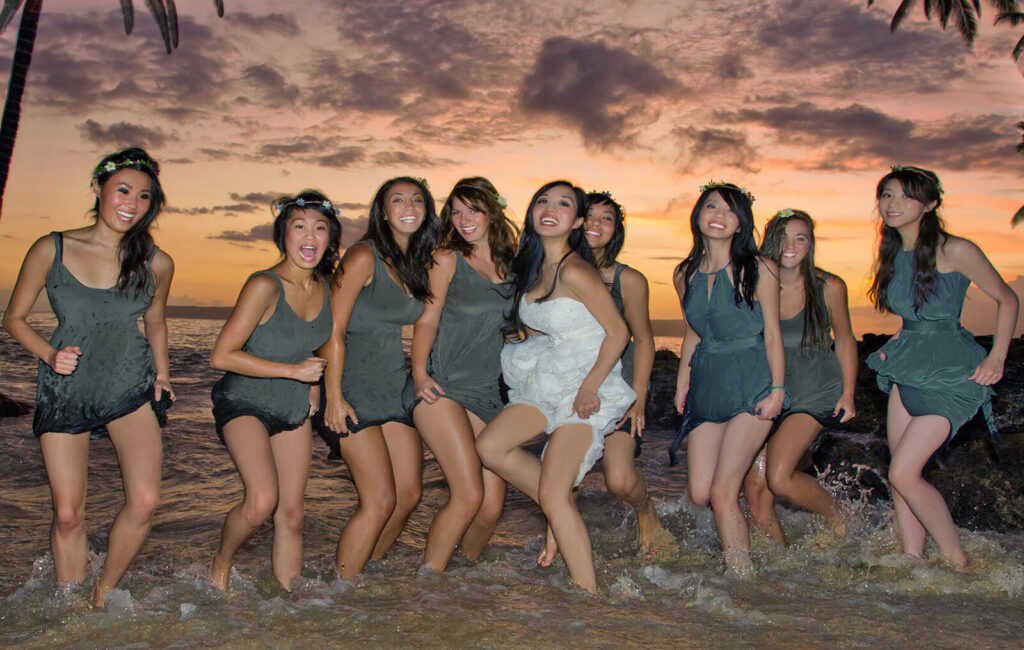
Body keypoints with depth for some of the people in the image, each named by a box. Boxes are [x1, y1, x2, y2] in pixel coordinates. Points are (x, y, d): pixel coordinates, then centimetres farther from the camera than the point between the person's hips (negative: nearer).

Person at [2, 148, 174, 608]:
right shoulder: (52, 250, -6)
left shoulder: (156, 264, -2)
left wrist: (162, 374, 7)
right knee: (68, 514, 1)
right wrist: (50, 354, -14)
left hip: (130, 388, 1)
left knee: (144, 502, -11)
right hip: (65, 390, -1)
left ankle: (105, 593, 14)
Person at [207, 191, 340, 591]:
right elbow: (221, 356, -23)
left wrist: (314, 383, 5)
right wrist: (294, 371, -21)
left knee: (291, 513, 5)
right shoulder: (265, 286, -22)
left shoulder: (327, 285, -2)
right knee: (262, 502, -22)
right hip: (245, 404, -6)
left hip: (295, 409, 6)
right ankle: (220, 566, 8)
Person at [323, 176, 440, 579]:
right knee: (380, 500, -11)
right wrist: (334, 397, -18)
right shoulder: (364, 256, -10)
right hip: (356, 389, -8)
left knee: (409, 495, 8)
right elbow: (334, 330, -13)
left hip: (395, 386, 8)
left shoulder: (420, 263, 13)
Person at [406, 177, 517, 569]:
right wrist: (419, 373, -12)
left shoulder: (510, 263, 15)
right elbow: (427, 320, 2)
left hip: (489, 392, 4)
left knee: (492, 505, -1)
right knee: (468, 496, -16)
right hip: (444, 386, -4)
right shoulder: (448, 260, 5)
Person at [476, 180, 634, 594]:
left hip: (586, 388, -8)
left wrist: (589, 386, -18)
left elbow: (618, 332, -16)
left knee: (552, 495, -12)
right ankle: (565, 513, 11)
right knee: (489, 446, -6)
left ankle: (589, 596, 0)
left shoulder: (574, 271, -18)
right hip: (545, 382, 8)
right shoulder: (531, 267, 8)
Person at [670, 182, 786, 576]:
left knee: (722, 493, -11)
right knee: (699, 494, 1)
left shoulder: (757, 270, -5)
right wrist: (682, 384, 15)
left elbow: (772, 334, -3)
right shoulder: (686, 274, 9)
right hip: (706, 384, 5)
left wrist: (777, 389, -9)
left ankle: (742, 577, 6)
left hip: (751, 385, -5)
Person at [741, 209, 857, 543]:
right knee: (754, 491, -2)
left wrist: (848, 393, 4)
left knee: (779, 478, -19)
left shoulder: (829, 287, -4)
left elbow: (844, 340, 10)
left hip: (816, 394, -3)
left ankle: (836, 515, 10)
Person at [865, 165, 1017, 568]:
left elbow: (1007, 299, -3)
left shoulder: (954, 251, -14)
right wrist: (898, 349, 12)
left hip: (950, 373, -7)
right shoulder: (892, 254, 7)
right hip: (907, 370, 7)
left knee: (903, 474, -11)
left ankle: (957, 562, 7)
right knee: (901, 477, 5)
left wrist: (996, 358, -8)